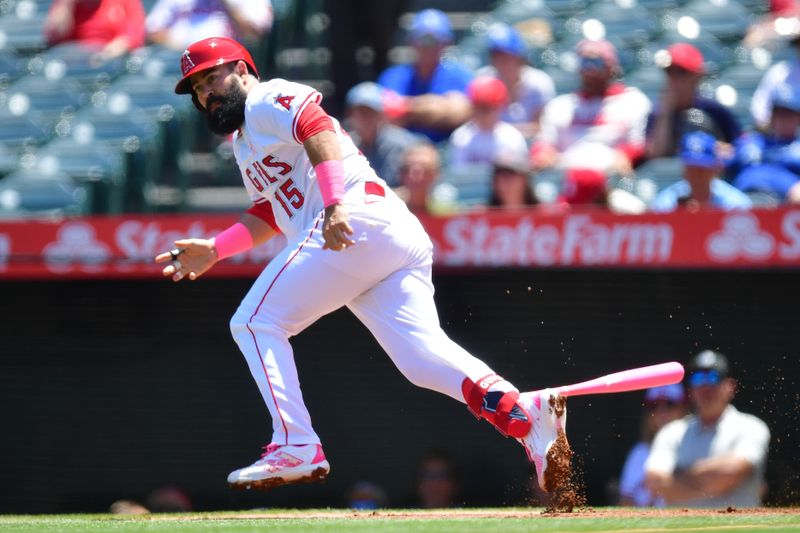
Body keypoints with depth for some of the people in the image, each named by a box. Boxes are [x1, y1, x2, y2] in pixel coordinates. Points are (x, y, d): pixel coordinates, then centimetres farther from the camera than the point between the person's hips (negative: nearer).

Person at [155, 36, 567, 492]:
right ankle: (522, 412, -32)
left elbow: (318, 130, -13)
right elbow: (269, 214, 42)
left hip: (358, 219, -9)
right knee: (422, 355, -10)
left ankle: (296, 447, -12)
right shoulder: (245, 143, 36)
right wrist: (214, 250, 34)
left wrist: (335, 205, -26)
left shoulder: (267, 99, 6)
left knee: (255, 323, -2)